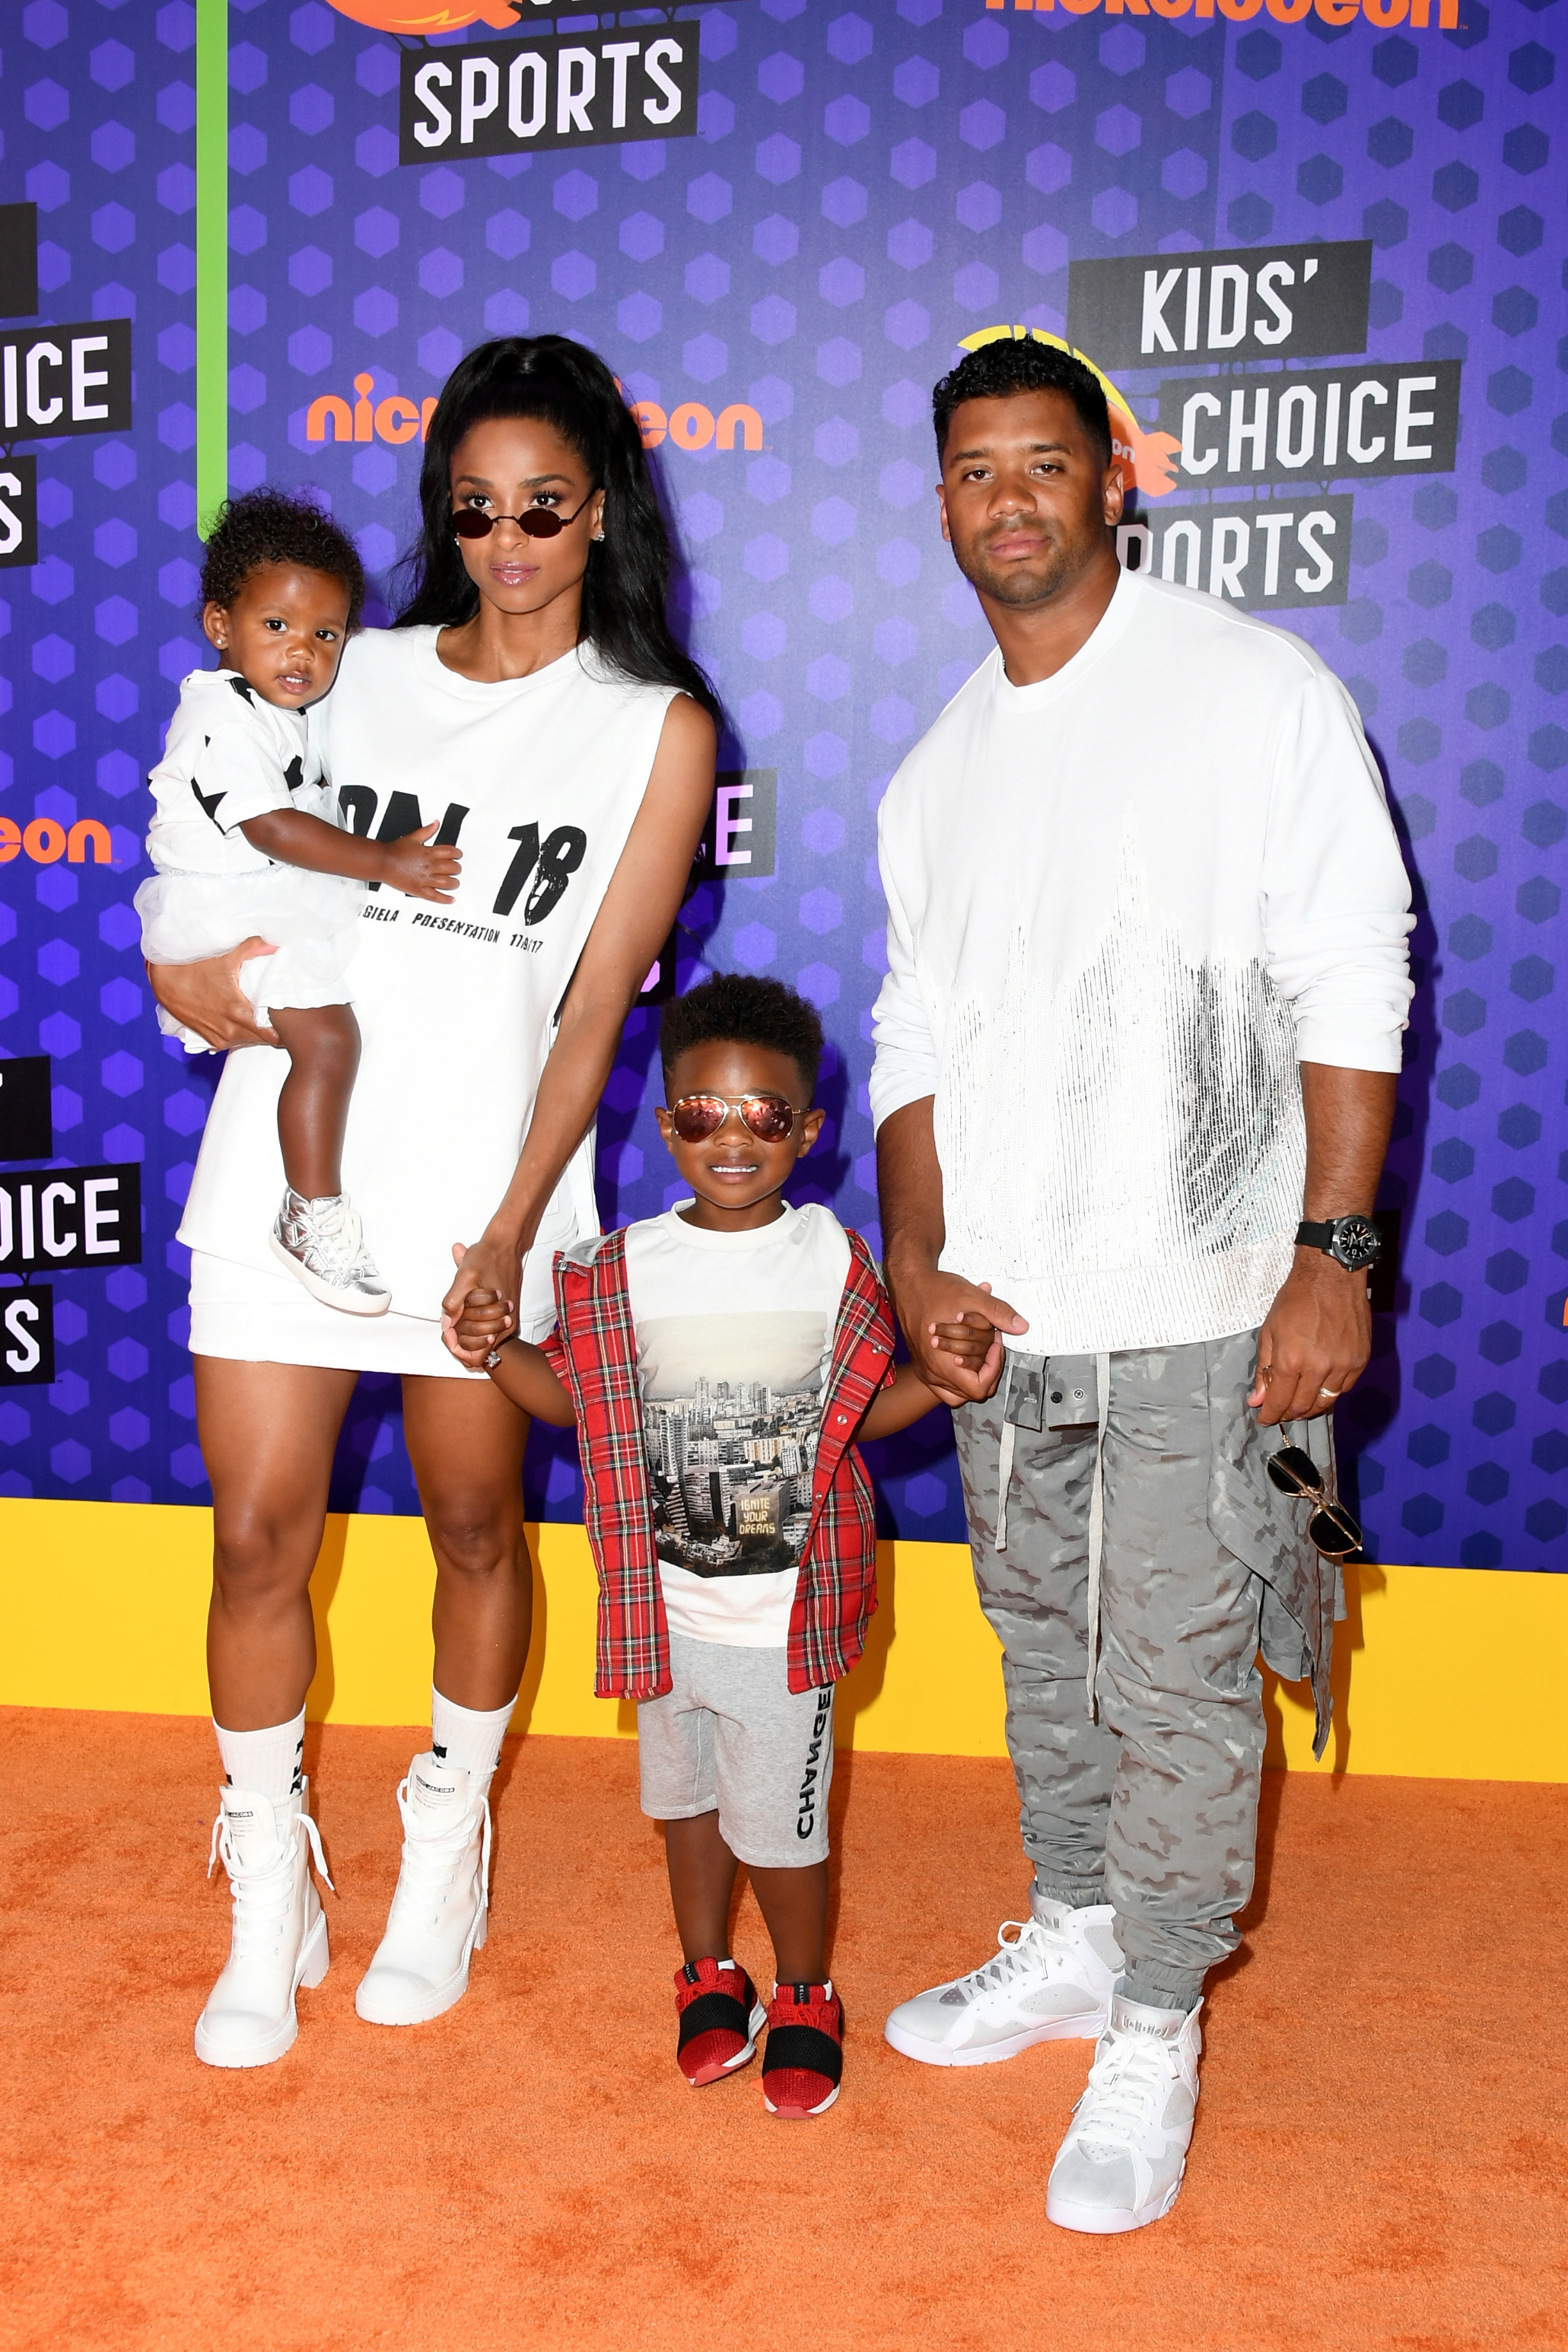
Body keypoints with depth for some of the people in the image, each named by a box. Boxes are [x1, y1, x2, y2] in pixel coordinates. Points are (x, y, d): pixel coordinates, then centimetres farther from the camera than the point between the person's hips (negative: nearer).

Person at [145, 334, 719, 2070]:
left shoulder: (656, 729, 2)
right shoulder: (354, 672, 11)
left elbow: (595, 1004, -3)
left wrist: (511, 1230, -9)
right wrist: (194, 968, -6)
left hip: (481, 1190, -2)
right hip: (286, 1162, 2)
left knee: (475, 1525, 11)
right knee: (260, 1535, 3)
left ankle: (445, 1855, 34)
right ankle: (269, 1893, 23)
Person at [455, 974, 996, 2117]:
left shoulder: (834, 1262, -6)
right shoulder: (620, 1271, -5)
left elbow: (863, 1408, 3)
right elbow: (571, 1393, 5)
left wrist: (945, 1376, -13)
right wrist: (495, 1348, -11)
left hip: (788, 1617, -2)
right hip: (668, 1610, 3)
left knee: (782, 1825, 5)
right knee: (686, 1800, 21)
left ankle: (805, 2000, 31)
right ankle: (710, 1977, 43)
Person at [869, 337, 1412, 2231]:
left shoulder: (1257, 693, -5)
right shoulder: (934, 775, 12)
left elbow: (1353, 989, -8)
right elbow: (916, 1039, 13)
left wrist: (1330, 1256, -14)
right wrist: (917, 1256, -1)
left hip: (1194, 1313, -5)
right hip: (1000, 1312, 6)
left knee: (1174, 1681, 2)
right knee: (1044, 1650, 18)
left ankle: (1154, 2028, 21)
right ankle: (1070, 1944, 38)